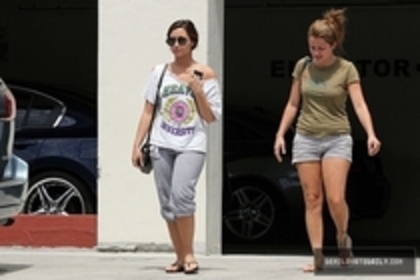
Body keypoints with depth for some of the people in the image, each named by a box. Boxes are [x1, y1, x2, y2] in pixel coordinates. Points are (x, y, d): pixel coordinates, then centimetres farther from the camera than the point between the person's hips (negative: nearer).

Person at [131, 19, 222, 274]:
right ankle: (180, 258, 14)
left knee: (181, 195, -23)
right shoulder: (160, 72, 9)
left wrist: (198, 91, -12)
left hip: (192, 146, -3)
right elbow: (148, 111, 11)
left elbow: (211, 118, 0)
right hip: (162, 145, 3)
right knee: (167, 203, 4)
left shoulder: (205, 74, 2)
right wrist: (137, 144, 4)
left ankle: (189, 254, -10)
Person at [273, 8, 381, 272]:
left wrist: (371, 134, -27)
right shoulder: (303, 66, 5)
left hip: (337, 138, -3)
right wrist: (280, 134, 7)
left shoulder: (346, 69, -4)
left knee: (335, 198, -13)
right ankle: (318, 257, 0)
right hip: (306, 138, 3)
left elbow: (359, 104, -13)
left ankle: (343, 238, 15)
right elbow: (293, 104, 13)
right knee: (312, 199, -1)